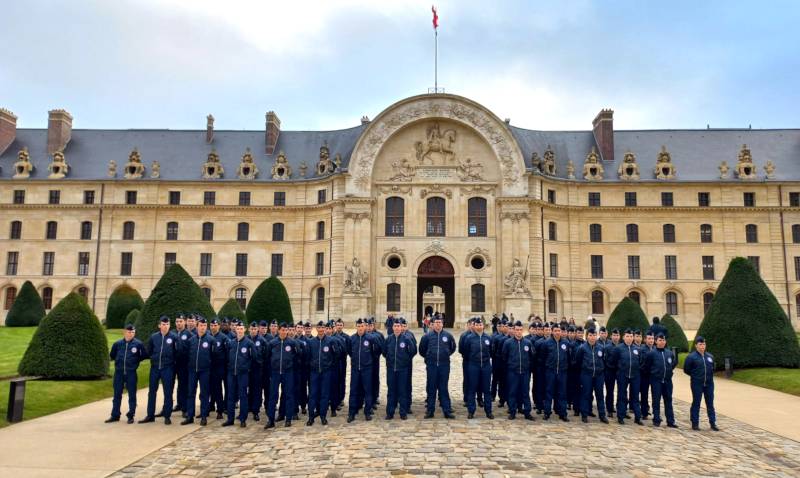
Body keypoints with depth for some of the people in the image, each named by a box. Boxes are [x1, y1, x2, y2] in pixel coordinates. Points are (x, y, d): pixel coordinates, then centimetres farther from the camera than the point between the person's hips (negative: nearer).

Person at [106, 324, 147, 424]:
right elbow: (112, 355, 17)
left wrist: (135, 361, 2)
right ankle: (115, 415, 21)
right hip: (119, 372, 2)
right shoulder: (118, 343, 2)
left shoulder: (138, 344, -5)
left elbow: (144, 355, 3)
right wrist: (119, 361, 11)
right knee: (117, 395, 10)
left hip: (131, 373, -2)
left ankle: (131, 416, 12)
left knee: (132, 395, 4)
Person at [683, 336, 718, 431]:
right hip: (697, 384, -4)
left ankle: (713, 423, 17)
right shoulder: (691, 357, -8)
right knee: (696, 403, 3)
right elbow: (686, 370, -3)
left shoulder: (710, 356, 7)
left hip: (709, 384, 4)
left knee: (710, 404, 9)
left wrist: (709, 376, 6)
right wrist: (695, 375, 1)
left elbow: (712, 368, 19)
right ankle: (695, 423, 10)